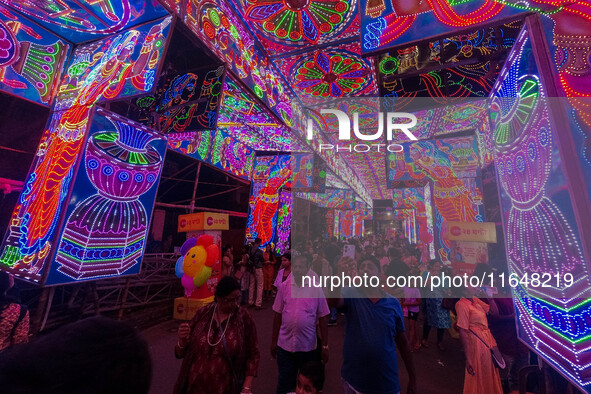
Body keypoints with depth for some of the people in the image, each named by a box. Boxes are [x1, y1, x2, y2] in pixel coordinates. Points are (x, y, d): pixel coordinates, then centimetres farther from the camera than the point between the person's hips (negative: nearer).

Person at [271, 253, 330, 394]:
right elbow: (277, 316, 2)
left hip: (308, 346, 0)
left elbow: (322, 319, -3)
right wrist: (274, 342, 6)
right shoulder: (284, 287, -6)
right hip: (285, 345, 1)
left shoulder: (316, 289, -10)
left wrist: (325, 346, -1)